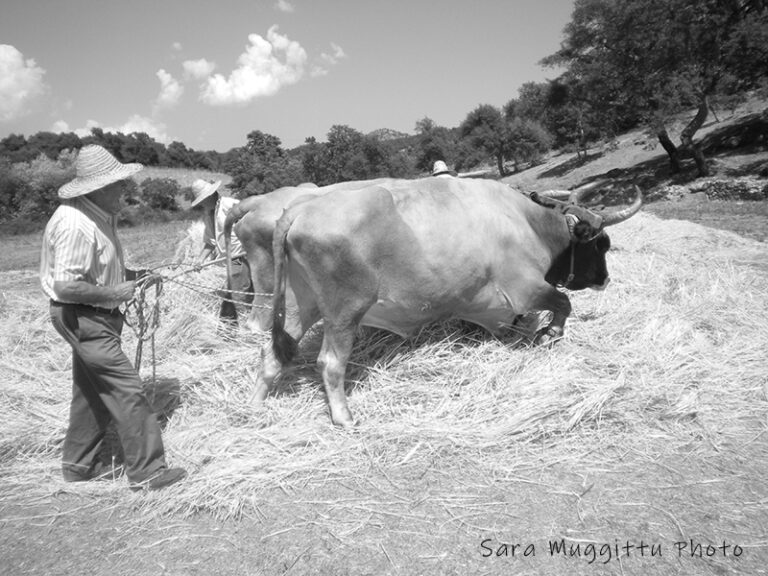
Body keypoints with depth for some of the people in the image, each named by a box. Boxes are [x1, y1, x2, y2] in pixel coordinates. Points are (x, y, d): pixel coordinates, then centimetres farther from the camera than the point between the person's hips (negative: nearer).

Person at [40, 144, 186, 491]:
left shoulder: (101, 215, 5)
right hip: (82, 317, -10)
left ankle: (77, 464, 35)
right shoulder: (75, 224, -25)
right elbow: (65, 286, -28)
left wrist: (129, 275, 6)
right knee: (127, 390, -7)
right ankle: (146, 472, 3)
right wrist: (115, 293, -19)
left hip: (97, 315, 10)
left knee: (94, 390, 19)